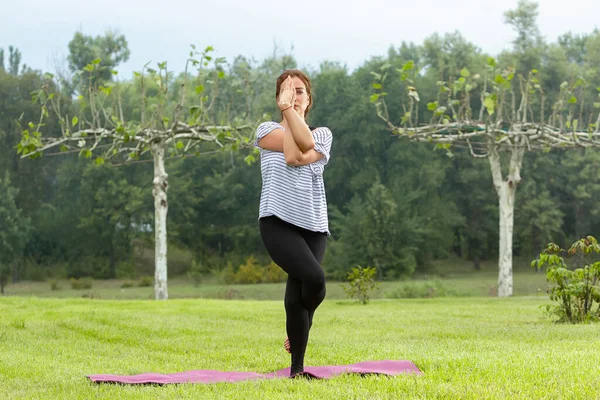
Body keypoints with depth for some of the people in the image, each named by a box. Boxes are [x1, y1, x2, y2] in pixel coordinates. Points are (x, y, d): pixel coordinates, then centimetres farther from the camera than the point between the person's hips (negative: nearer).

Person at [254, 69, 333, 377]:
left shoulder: (323, 134, 12)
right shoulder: (266, 130, 7)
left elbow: (305, 154, -12)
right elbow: (294, 152, -12)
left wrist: (290, 110, -12)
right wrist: (285, 110, -5)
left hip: (314, 225, 3)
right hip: (278, 222, -3)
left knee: (296, 294, -3)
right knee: (313, 277, -24)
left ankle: (297, 369, 14)